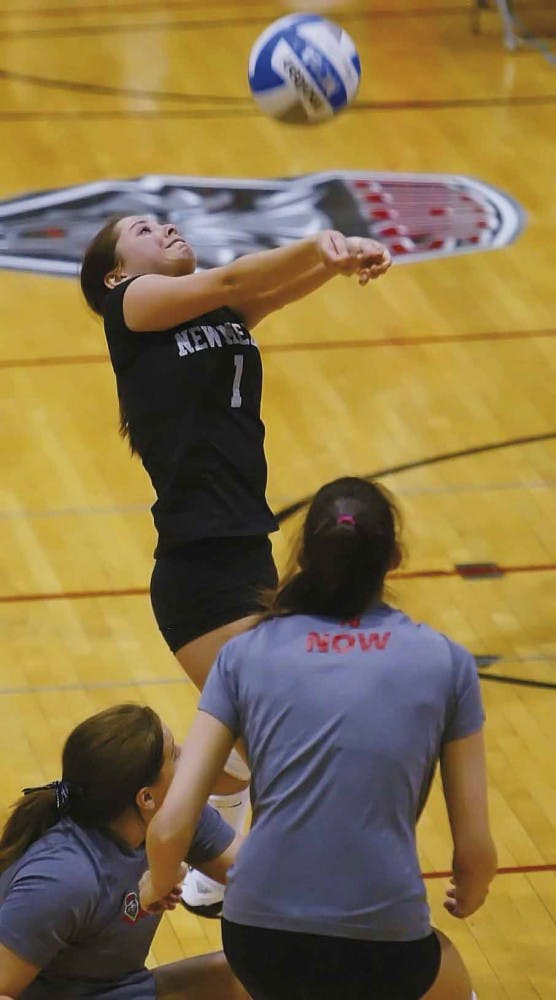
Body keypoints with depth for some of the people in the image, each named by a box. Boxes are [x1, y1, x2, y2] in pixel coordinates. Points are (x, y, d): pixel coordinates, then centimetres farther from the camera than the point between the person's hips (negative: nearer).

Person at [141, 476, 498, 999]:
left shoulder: (245, 653, 5)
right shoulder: (445, 662, 4)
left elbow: (170, 826, 0)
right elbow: (475, 852, 7)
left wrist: (158, 885, 23)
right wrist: (468, 895, 30)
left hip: (258, 942, 2)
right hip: (383, 957, -2)